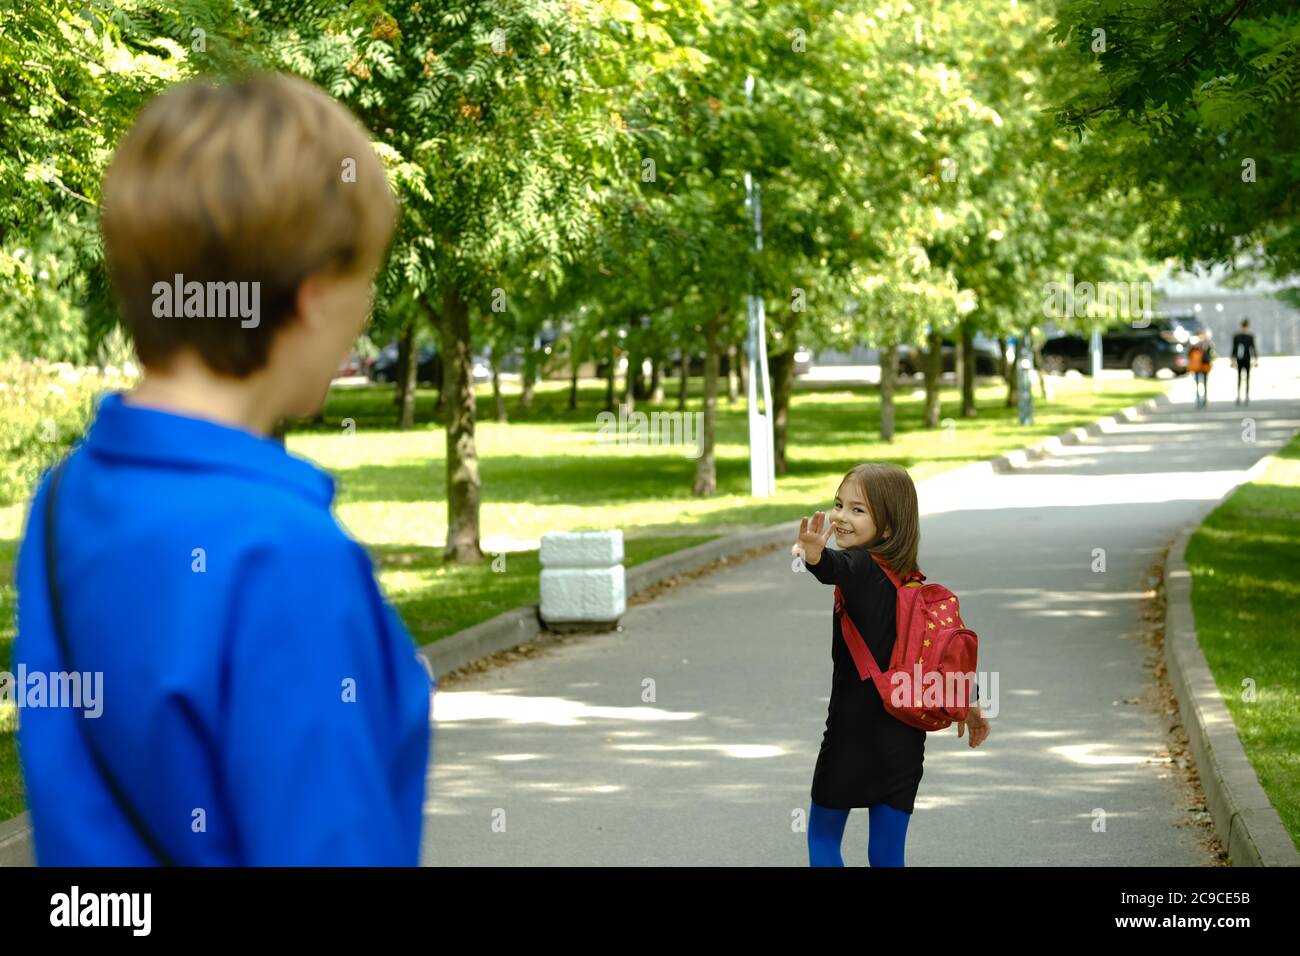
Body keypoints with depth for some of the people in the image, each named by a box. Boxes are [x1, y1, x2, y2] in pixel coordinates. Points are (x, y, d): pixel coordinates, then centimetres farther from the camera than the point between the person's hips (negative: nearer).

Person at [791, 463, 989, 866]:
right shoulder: (911, 583, 7)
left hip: (853, 734, -6)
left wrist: (815, 555, -60)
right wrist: (968, 701, 25)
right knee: (887, 855, 11)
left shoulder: (861, 566, -14)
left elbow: (836, 568, -38)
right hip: (904, 741, 6)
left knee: (823, 837, 11)